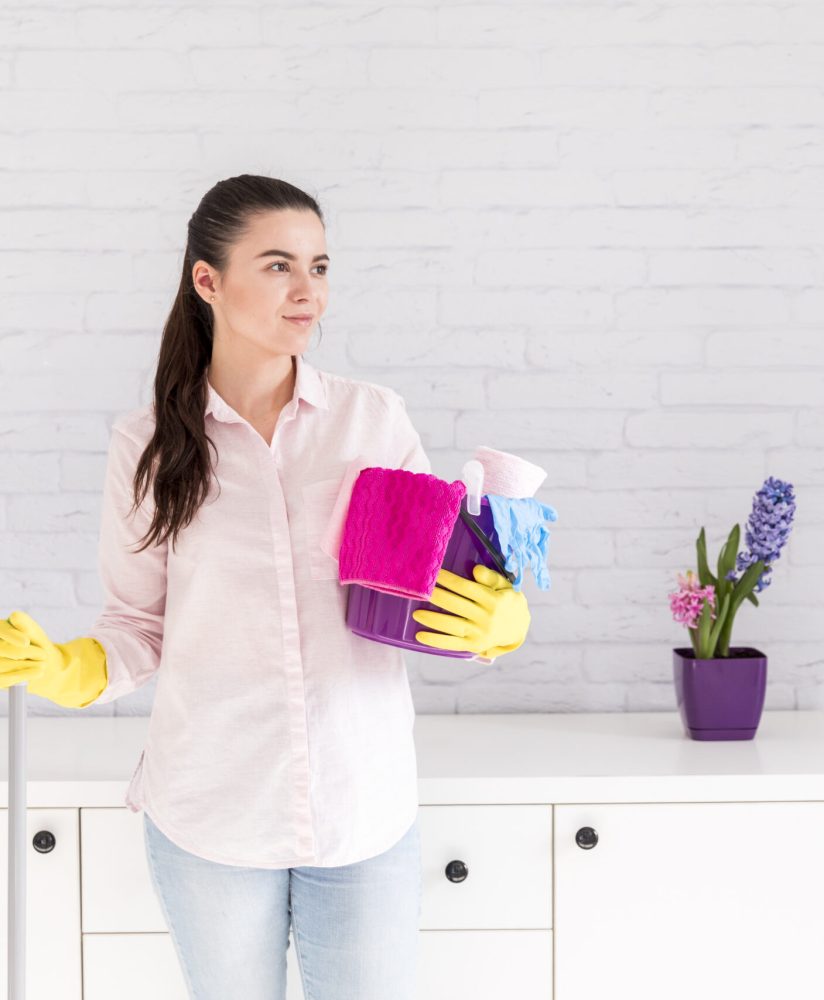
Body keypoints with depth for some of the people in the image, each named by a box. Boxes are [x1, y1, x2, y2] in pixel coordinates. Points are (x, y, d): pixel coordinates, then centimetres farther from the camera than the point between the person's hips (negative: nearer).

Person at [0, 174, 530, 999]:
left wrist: (493, 624, -16)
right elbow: (139, 628, 4)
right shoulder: (148, 446, -2)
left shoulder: (375, 418, -1)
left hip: (365, 810, 1)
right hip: (208, 816, 0)